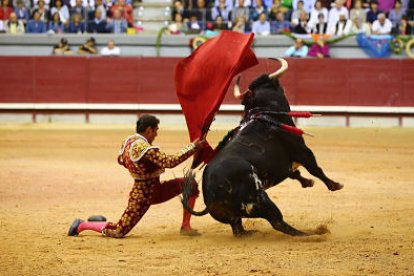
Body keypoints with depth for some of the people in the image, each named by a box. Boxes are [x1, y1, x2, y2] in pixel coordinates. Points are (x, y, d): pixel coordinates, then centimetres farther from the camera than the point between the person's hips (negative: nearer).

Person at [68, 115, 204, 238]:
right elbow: (170, 161, -33)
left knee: (190, 184, 1)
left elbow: (121, 160, 17)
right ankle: (81, 225, 16)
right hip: (143, 196, -10)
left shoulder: (129, 141, 0)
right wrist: (192, 147, -27)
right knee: (118, 232, -2)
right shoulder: (145, 148, -28)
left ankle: (185, 226, 5)